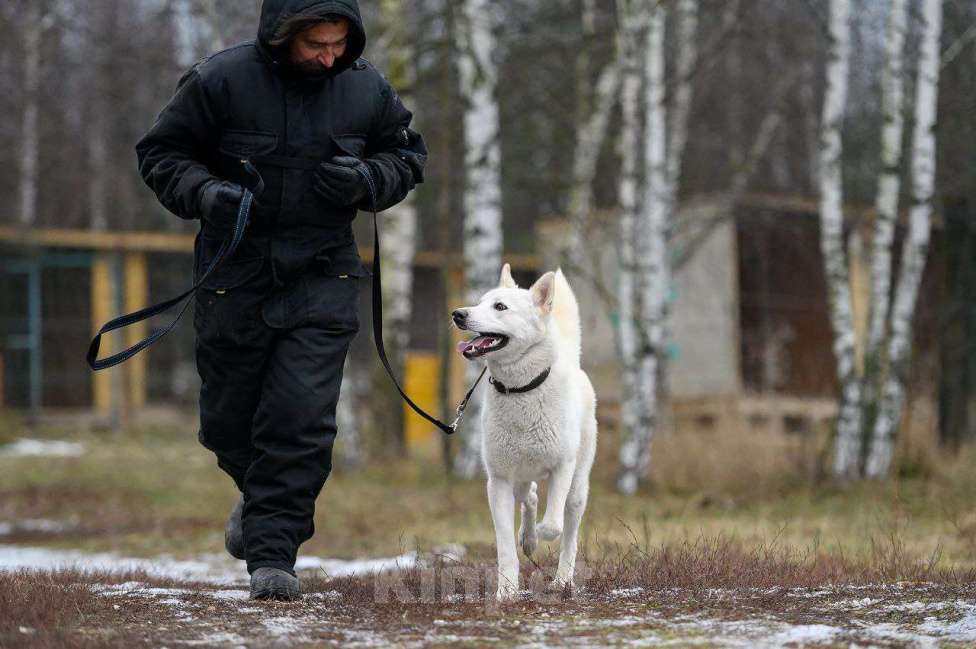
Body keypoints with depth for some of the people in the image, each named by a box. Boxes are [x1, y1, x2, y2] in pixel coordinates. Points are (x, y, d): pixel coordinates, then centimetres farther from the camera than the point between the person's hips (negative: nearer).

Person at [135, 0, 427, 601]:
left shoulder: (367, 89, -2)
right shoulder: (221, 82, -10)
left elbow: (408, 157, 12)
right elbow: (161, 152, -1)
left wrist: (366, 180, -9)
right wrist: (203, 193, -20)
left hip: (323, 282, 0)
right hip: (234, 279, 0)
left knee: (302, 419, -12)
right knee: (228, 421, 11)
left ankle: (273, 551, -5)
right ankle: (259, 492, 44)